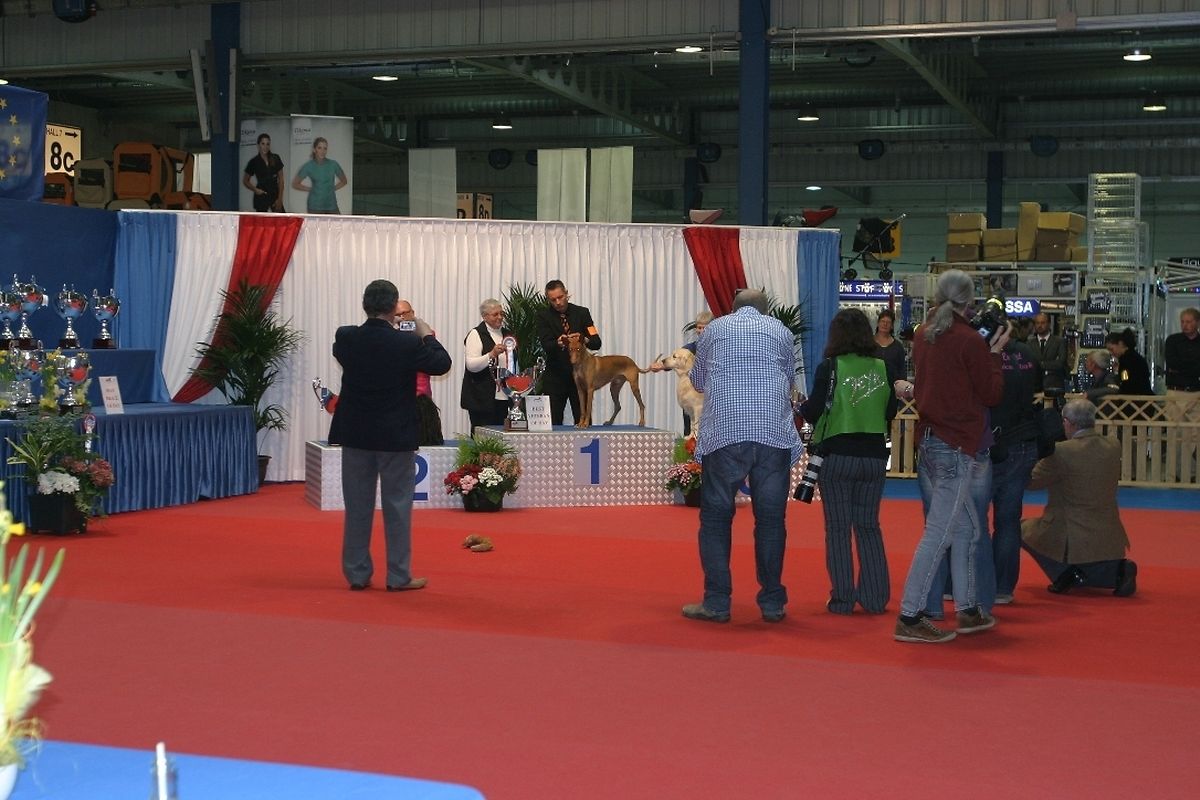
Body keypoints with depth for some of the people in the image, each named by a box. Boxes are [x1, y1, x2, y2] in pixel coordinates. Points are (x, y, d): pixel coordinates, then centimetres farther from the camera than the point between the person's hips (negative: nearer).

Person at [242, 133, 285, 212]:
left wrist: (280, 198, -4)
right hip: (261, 197, -2)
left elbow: (281, 179, 2)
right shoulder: (254, 162, -5)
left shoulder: (276, 159, 0)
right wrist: (255, 190, -12)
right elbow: (245, 181, 5)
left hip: (275, 195, 2)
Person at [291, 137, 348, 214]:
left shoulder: (333, 164, 1)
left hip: (331, 206, 2)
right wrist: (310, 189, 0)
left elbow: (343, 181, 16)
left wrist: (333, 188, 4)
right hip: (315, 207, -2)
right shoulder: (308, 166, -3)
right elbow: (295, 184, 4)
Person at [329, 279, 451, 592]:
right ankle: (399, 576, 9)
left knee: (357, 506, 11)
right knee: (397, 506, 5)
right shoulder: (407, 342, -16)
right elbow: (442, 364, -2)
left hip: (355, 434, 3)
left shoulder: (345, 338, -7)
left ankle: (357, 574, 15)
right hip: (395, 436, -3)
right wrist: (426, 334, 11)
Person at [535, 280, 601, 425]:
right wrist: (559, 343, -37)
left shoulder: (582, 312, 3)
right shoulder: (543, 315, -2)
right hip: (555, 377, -1)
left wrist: (584, 339, -25)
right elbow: (546, 346, -14)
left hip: (579, 374, 1)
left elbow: (596, 343, -3)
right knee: (553, 423, -3)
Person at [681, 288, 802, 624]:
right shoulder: (781, 331, 15)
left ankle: (716, 602, 2)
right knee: (771, 518, 6)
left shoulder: (715, 329, 13)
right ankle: (772, 602, 9)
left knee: (716, 517, 5)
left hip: (724, 432, -1)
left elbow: (697, 380, 24)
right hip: (774, 434, 1)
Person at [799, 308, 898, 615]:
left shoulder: (829, 368, -10)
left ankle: (842, 599, 6)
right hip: (875, 457, 3)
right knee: (869, 527, 14)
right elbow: (890, 412, 6)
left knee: (838, 529, 5)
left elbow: (813, 413, -11)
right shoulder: (885, 368, -1)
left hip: (837, 455, -3)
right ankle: (875, 598, 13)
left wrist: (801, 407, 10)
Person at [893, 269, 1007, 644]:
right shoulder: (970, 341, -13)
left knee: (966, 529, 18)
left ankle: (967, 609, 24)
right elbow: (992, 395, -6)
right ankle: (909, 618, -8)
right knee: (938, 533, -7)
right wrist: (995, 354, 5)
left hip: (928, 441, 8)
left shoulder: (923, 335, 8)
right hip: (957, 447, -8)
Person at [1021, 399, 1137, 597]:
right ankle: (1119, 569, -1)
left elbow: (1031, 481, -9)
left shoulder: (1062, 452, -18)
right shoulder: (1114, 448, -1)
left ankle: (1064, 571, 3)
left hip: (1070, 539, -5)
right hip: (1108, 540, 5)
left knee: (1024, 529, 21)